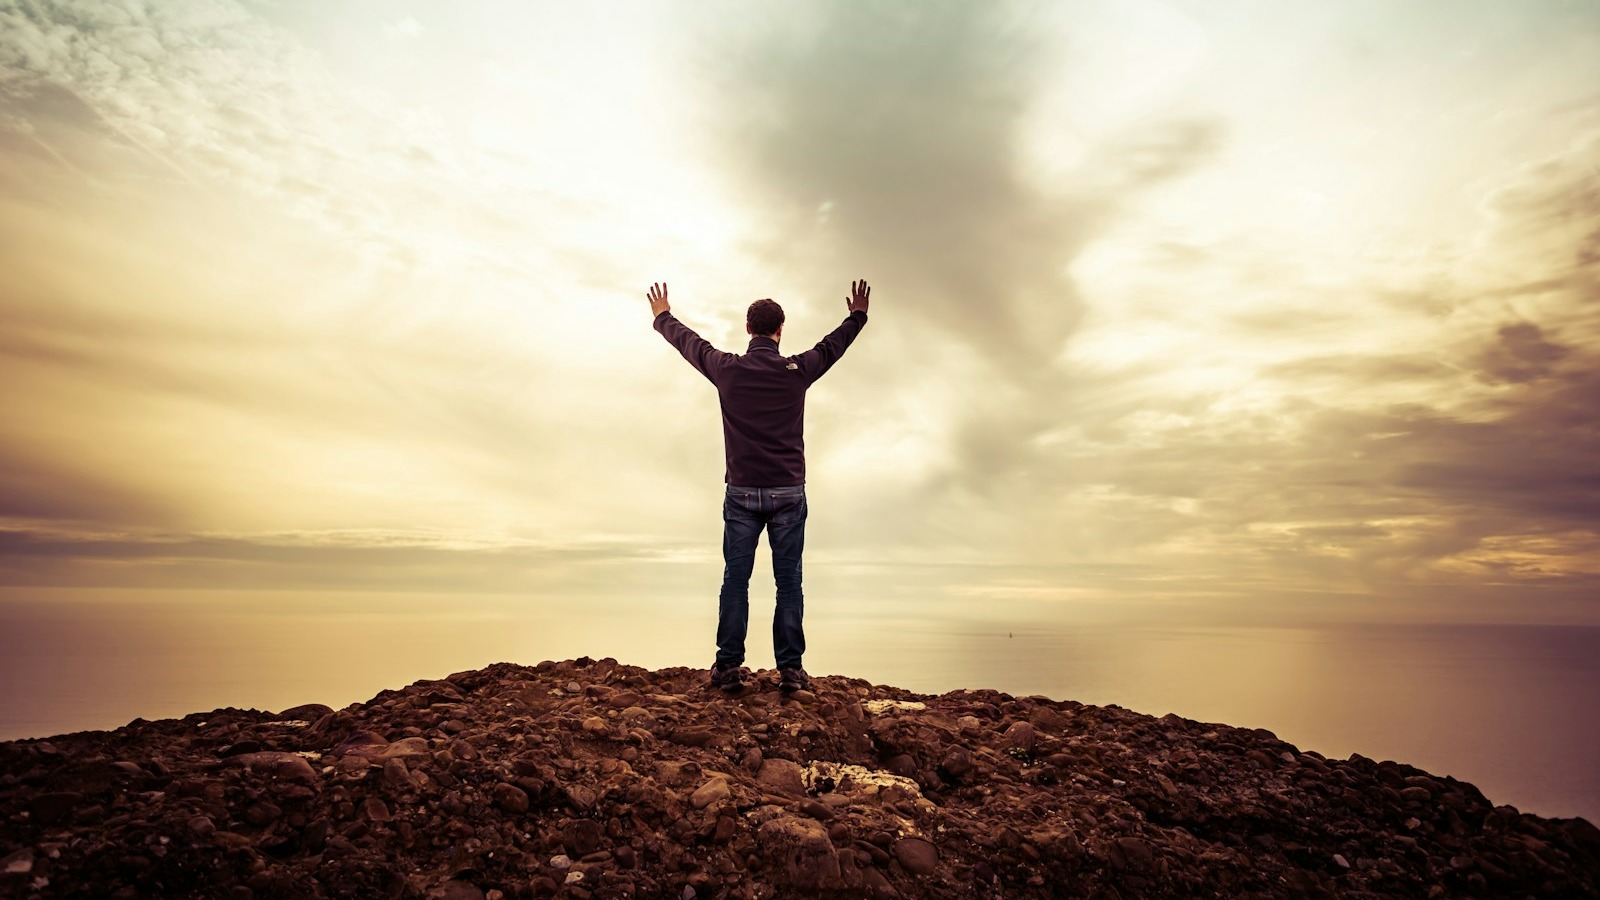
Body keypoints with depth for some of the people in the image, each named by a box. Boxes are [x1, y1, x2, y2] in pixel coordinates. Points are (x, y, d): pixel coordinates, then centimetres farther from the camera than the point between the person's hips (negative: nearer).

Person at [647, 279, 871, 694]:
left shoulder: (728, 369, -2)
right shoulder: (797, 370, -3)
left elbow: (688, 342, 17)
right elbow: (833, 345, 17)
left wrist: (662, 316, 37)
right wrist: (858, 316, 36)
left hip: (742, 492, 1)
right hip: (788, 492, 0)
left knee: (735, 579, 7)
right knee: (788, 581, 4)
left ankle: (729, 666, 10)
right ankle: (790, 668, 7)